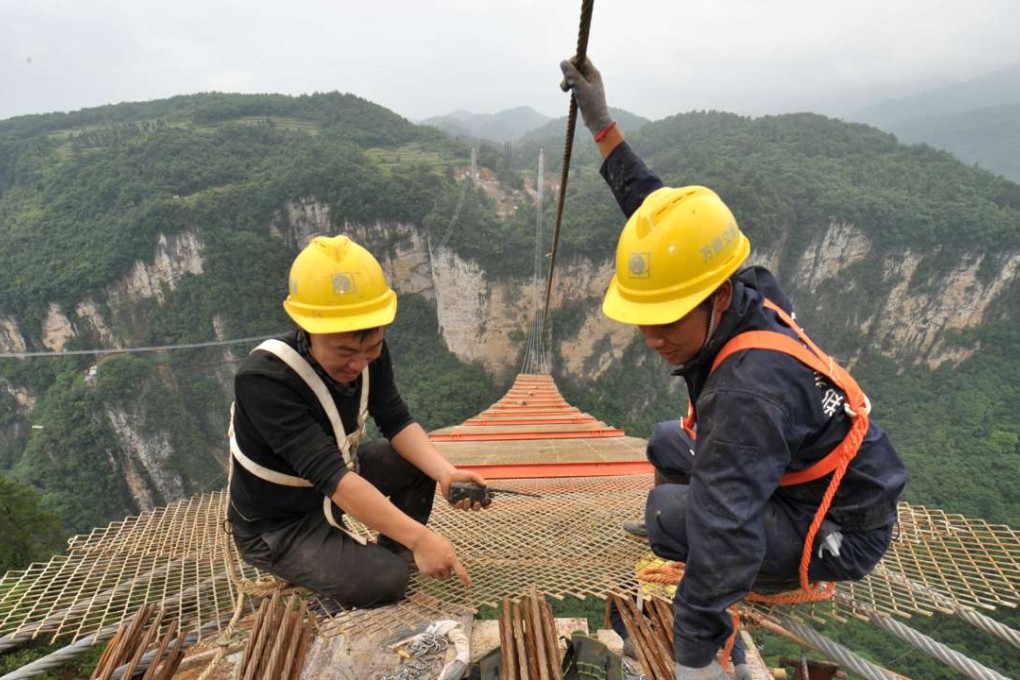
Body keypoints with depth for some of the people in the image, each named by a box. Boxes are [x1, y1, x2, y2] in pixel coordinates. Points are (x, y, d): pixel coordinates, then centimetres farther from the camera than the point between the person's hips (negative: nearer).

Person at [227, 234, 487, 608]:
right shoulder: (263, 380, -35)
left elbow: (396, 421, -12)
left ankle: (394, 553, 12)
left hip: (337, 471, 7)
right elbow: (329, 474, -41)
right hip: (277, 524, -6)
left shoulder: (367, 354, -15)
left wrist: (445, 472, -29)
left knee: (420, 462, -8)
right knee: (384, 581, -22)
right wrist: (419, 537, -42)